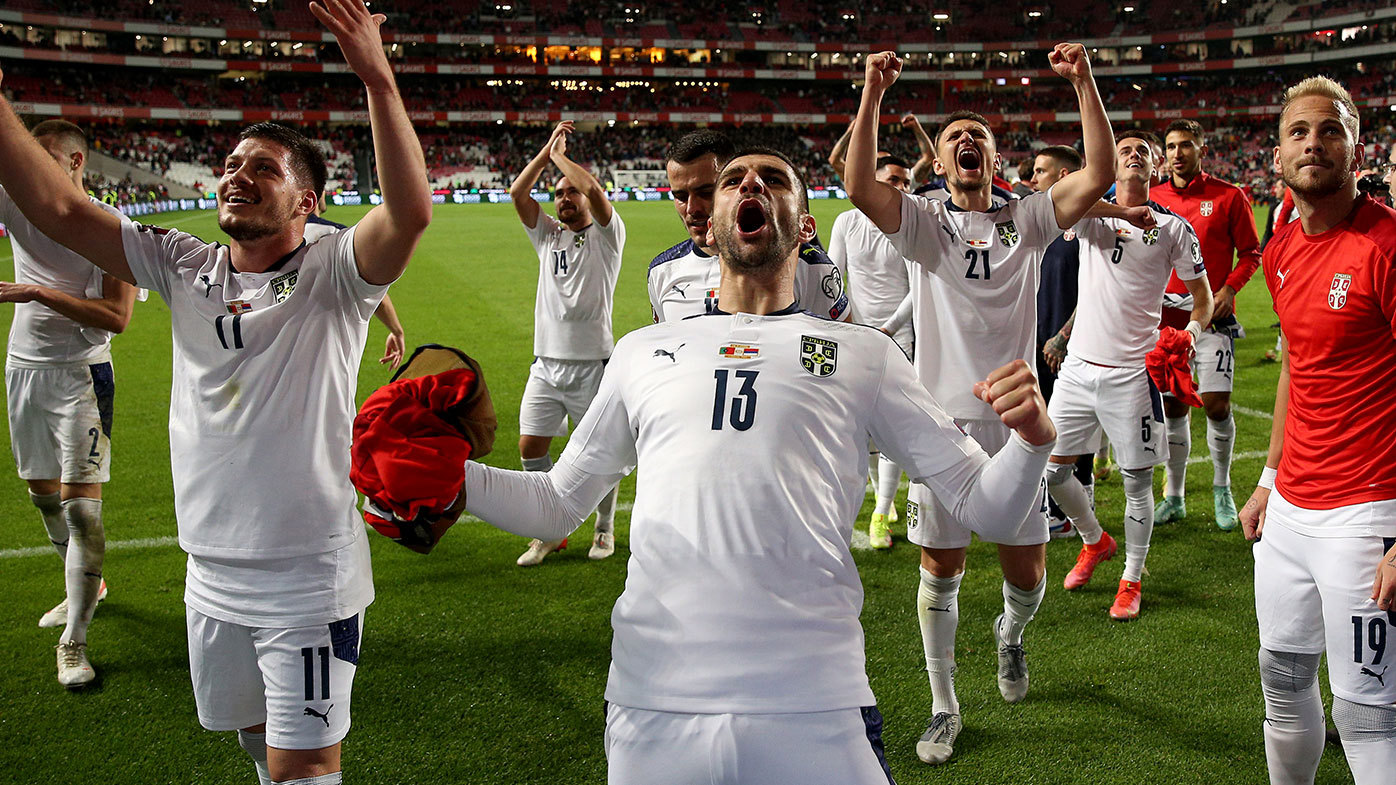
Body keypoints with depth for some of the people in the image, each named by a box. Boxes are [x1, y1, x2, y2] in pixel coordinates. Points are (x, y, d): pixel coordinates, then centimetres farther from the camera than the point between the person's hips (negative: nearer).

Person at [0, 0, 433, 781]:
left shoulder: (331, 275, -12)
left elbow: (410, 213, -30)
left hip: (310, 582, -6)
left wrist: (379, 80, -40)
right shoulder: (184, 268, 3)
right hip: (213, 578, 6)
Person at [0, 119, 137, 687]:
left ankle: (73, 641, -1)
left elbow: (117, 317, -17)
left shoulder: (111, 226, -12)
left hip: (80, 374, -6)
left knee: (81, 504, -8)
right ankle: (85, 586, 39)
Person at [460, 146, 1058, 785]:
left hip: (813, 711, -1)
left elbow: (982, 503, 8)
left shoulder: (863, 354, 10)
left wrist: (1031, 441, -12)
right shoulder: (640, 352, 15)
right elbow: (555, 504, 21)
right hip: (650, 707, 2)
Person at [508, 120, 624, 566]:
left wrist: (560, 155, -2)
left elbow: (593, 188, -16)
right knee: (530, 447, 2)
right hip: (546, 363, 5)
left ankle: (605, 528, 22)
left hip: (592, 365, -5)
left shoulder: (606, 235, 0)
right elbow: (517, 194, 4)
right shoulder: (548, 235, 15)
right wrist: (547, 150, 3)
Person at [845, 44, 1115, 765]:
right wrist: (873, 94, -24)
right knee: (941, 570, 7)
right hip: (944, 421, -1)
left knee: (1028, 572, 9)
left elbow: (1098, 175, -8)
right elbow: (859, 186, -17)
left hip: (1014, 421, 1)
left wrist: (1084, 82, -15)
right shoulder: (924, 223, 1)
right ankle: (944, 708, 23)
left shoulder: (1026, 220, 5)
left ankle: (1010, 635, 46)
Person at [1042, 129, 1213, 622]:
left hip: (1132, 372, -3)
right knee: (1051, 467, 6)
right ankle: (1096, 541, 33)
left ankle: (1132, 580, 20)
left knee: (1137, 480, 1)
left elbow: (1203, 295, 7)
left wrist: (1190, 334, -6)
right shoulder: (1089, 214, 6)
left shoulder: (1172, 227, 1)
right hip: (1079, 364, 3)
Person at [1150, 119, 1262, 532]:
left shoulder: (1228, 196, 1)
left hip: (1212, 315, -2)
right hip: (1166, 315, 3)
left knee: (1216, 404, -8)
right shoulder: (1153, 199, 9)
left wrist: (1228, 289, -10)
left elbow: (1250, 253, 4)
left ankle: (1222, 490, 15)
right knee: (1173, 407, 6)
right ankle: (1173, 497, 18)